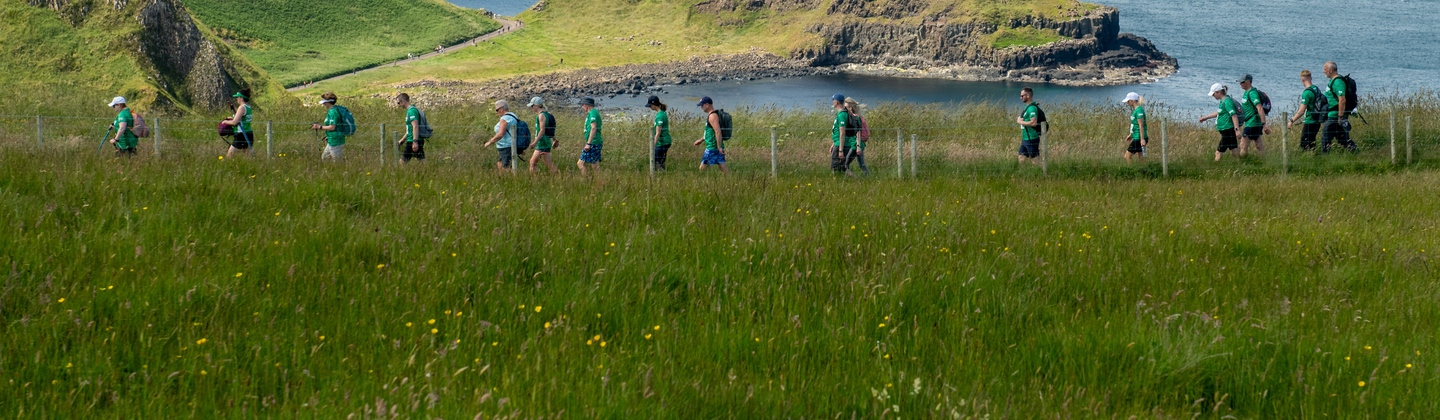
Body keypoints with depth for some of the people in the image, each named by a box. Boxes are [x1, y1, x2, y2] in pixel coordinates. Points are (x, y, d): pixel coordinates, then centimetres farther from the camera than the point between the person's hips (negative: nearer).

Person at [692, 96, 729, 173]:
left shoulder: (713, 116, -15)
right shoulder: (713, 115, 18)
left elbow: (718, 132, -24)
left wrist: (719, 147, -26)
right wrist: (701, 140, 31)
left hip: (712, 147, -10)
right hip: (717, 147, 10)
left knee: (702, 168, -3)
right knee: (722, 167, 6)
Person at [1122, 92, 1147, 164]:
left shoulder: (1139, 110, -16)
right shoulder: (1136, 110, 14)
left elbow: (1141, 126, -20)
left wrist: (1142, 139, -22)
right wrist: (1131, 135, 24)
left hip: (1138, 138, -10)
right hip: (1136, 138, 10)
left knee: (1127, 157, -7)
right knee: (1140, 158, 13)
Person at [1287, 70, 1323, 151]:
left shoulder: (1307, 92, -18)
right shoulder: (1317, 89, 9)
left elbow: (1301, 111, -20)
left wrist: (1291, 121, -12)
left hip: (1310, 122, -9)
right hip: (1317, 121, 9)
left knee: (1305, 145, -4)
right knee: (1311, 144, 16)